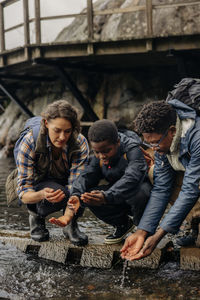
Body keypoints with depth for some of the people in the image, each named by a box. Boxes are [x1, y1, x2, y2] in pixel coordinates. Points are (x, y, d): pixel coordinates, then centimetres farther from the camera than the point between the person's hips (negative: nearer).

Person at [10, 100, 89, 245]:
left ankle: (71, 225, -2)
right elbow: (23, 192, -28)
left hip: (65, 183, 2)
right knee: (58, 193, -36)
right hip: (37, 187, -2)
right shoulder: (30, 142, -29)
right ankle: (36, 216, -3)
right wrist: (42, 194, -51)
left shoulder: (80, 143, -25)